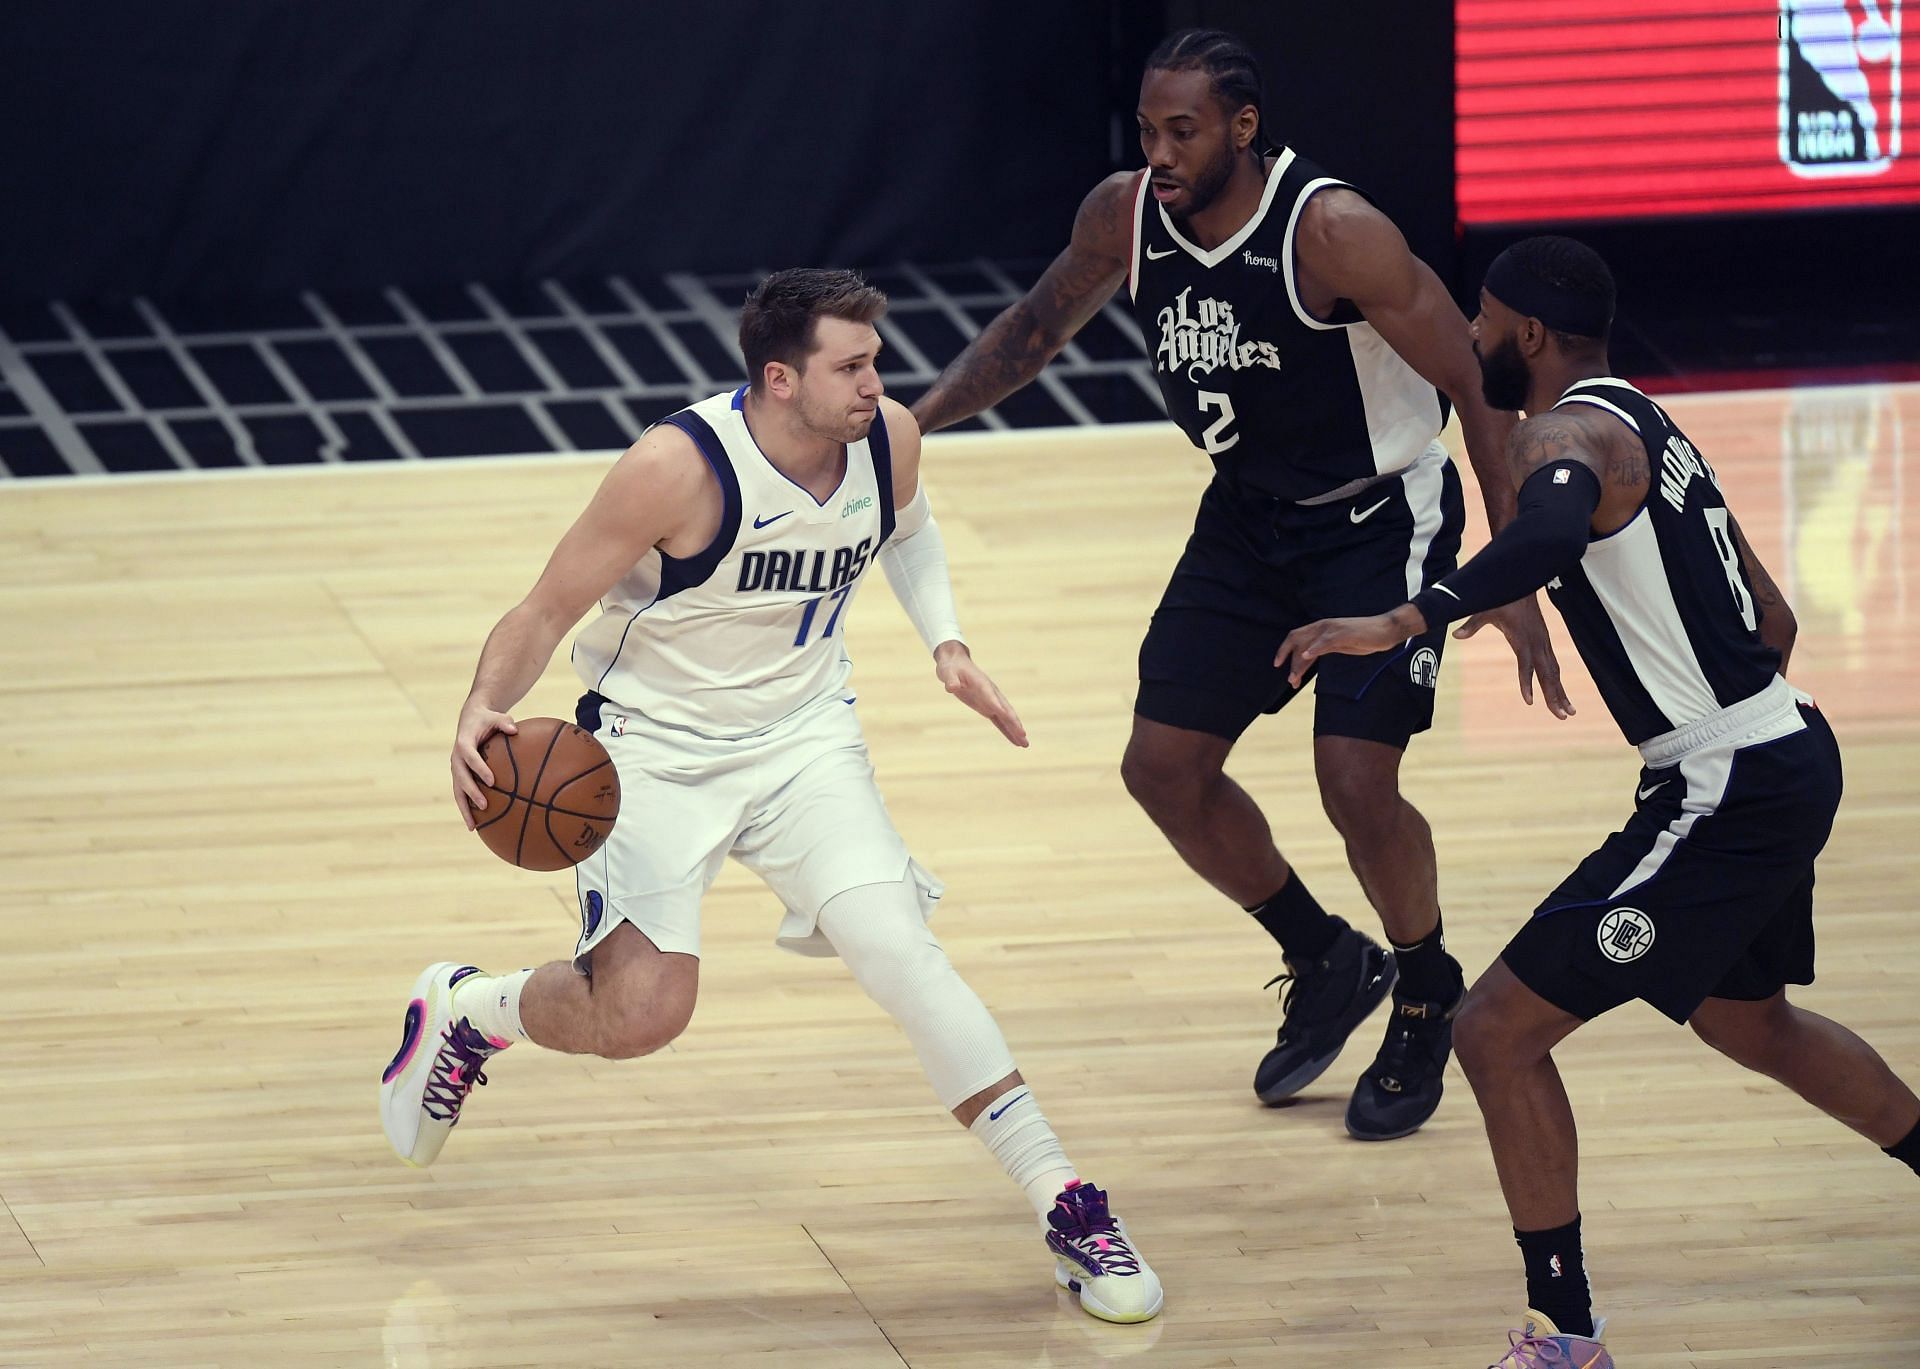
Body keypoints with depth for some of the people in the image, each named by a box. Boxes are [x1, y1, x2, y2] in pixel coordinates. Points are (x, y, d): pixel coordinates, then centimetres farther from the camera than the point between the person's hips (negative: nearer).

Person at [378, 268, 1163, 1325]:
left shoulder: (889, 440, -11)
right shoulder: (679, 469, -27)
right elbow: (547, 612, -18)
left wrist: (945, 642, 2)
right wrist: (484, 711, -35)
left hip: (804, 737, 3)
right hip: (656, 748, -3)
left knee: (897, 949, -15)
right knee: (642, 1013, -12)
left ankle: (1065, 1207, -10)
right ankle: (462, 1009, 22)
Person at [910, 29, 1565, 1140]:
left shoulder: (1333, 232, -29)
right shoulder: (1126, 217, -11)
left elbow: (1480, 387, -23)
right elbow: (1037, 328, 10)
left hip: (1382, 517, -6)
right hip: (1250, 514, 6)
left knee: (1356, 781, -17)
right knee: (1164, 767, 4)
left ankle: (1429, 996, 13)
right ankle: (1327, 962, 27)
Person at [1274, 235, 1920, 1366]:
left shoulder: (1569, 434, -15)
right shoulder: (1649, 431, 16)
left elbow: (1552, 531, -40)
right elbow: (1772, 620, 22)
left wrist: (1404, 623, -43)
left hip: (1727, 794, -10)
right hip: (1789, 756, 10)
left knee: (1500, 1033, -7)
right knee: (1745, 1019, 34)